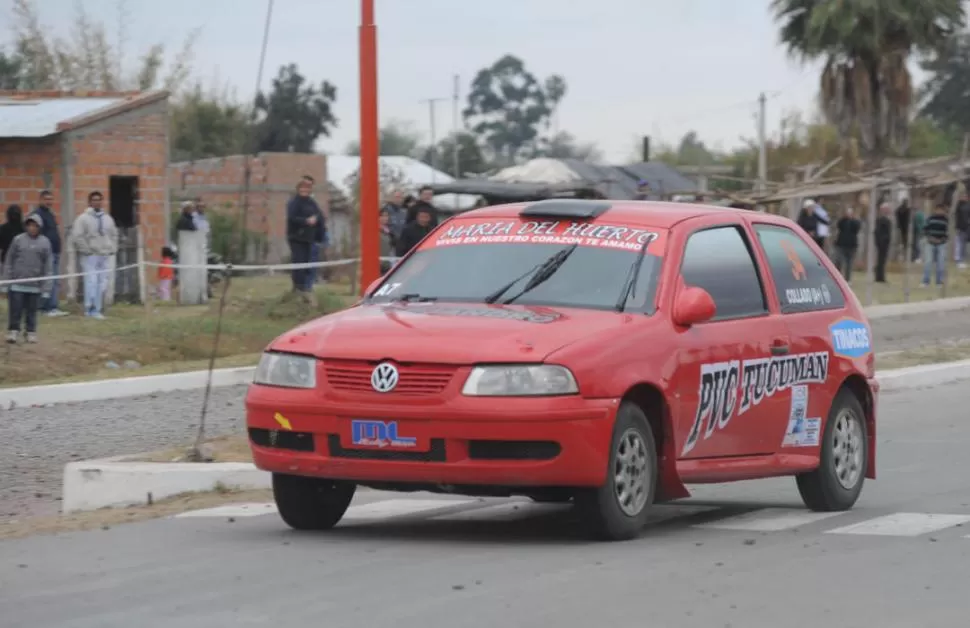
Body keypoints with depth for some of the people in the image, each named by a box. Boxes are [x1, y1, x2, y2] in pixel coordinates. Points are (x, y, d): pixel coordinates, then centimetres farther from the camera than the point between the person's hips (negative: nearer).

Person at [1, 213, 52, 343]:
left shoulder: (45, 243, 0)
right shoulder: (18, 240, -1)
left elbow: (48, 265, 2)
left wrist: (46, 286, -1)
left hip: (35, 285, 0)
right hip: (17, 283, 0)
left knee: (32, 311, 7)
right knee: (15, 310, 1)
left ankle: (31, 333, 17)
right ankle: (13, 332, 11)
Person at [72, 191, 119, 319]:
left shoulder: (108, 218, 14)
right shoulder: (83, 218, -4)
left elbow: (114, 235, 21)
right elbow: (78, 237, -10)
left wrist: (112, 249, 8)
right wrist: (86, 250, -13)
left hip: (105, 256, 6)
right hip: (90, 256, -6)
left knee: (102, 284, 4)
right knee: (91, 282, -13)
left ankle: (98, 309, 9)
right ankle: (90, 308, -11)